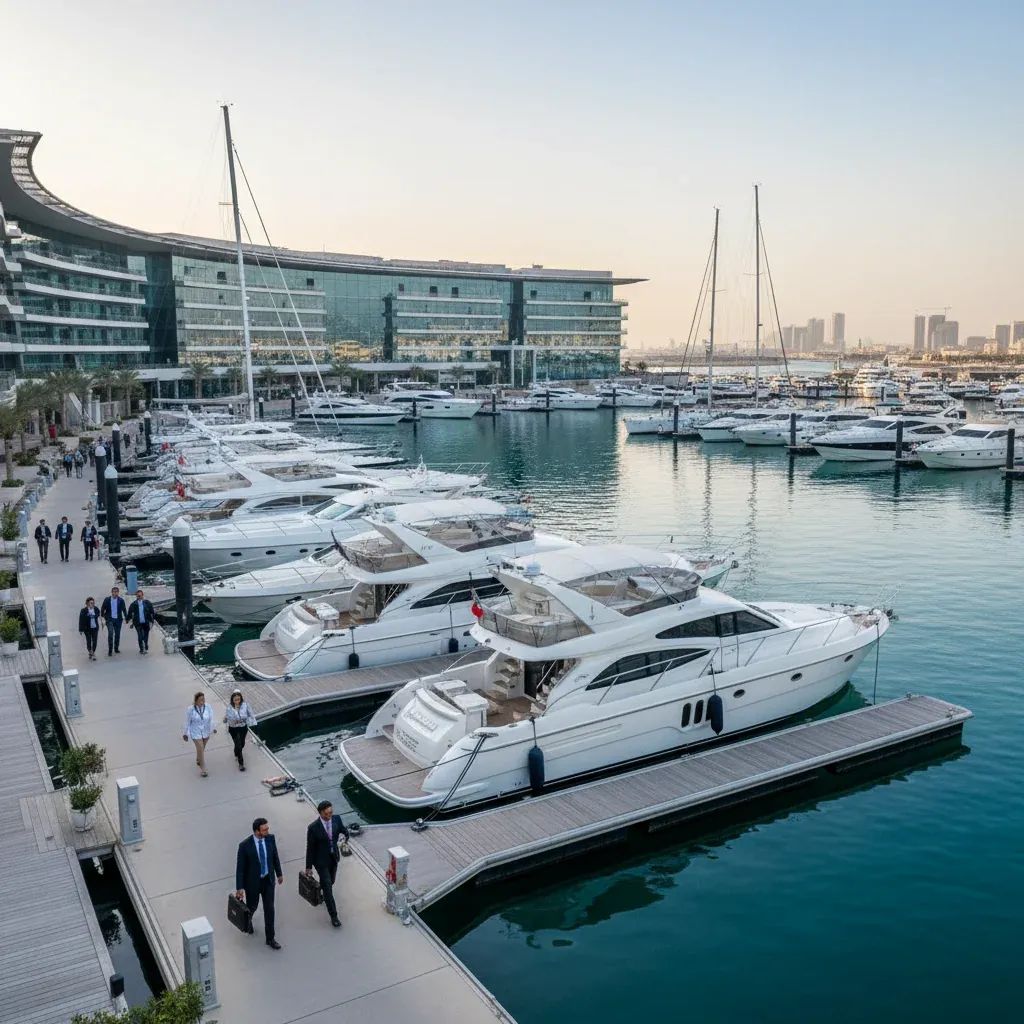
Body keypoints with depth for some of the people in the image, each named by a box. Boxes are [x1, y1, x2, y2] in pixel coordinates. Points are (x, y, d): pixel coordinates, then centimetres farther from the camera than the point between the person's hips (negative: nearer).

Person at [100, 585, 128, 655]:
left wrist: (126, 618, -2)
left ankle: (116, 648, 23)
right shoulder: (107, 600, 0)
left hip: (118, 619, 2)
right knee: (110, 633, -13)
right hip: (109, 619, -2)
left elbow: (124, 610, 4)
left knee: (117, 634, 8)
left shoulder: (121, 600, 0)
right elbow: (102, 609, 7)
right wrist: (102, 617, 2)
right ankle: (110, 650, -7)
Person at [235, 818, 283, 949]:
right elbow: (240, 867, -16)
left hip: (268, 880, 3)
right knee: (252, 906, 20)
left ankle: (270, 938, 21)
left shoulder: (270, 838, -14)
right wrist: (239, 888, -12)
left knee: (269, 909, 6)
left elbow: (275, 857, 2)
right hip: (252, 882, -3)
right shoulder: (245, 845, -26)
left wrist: (279, 873, 12)